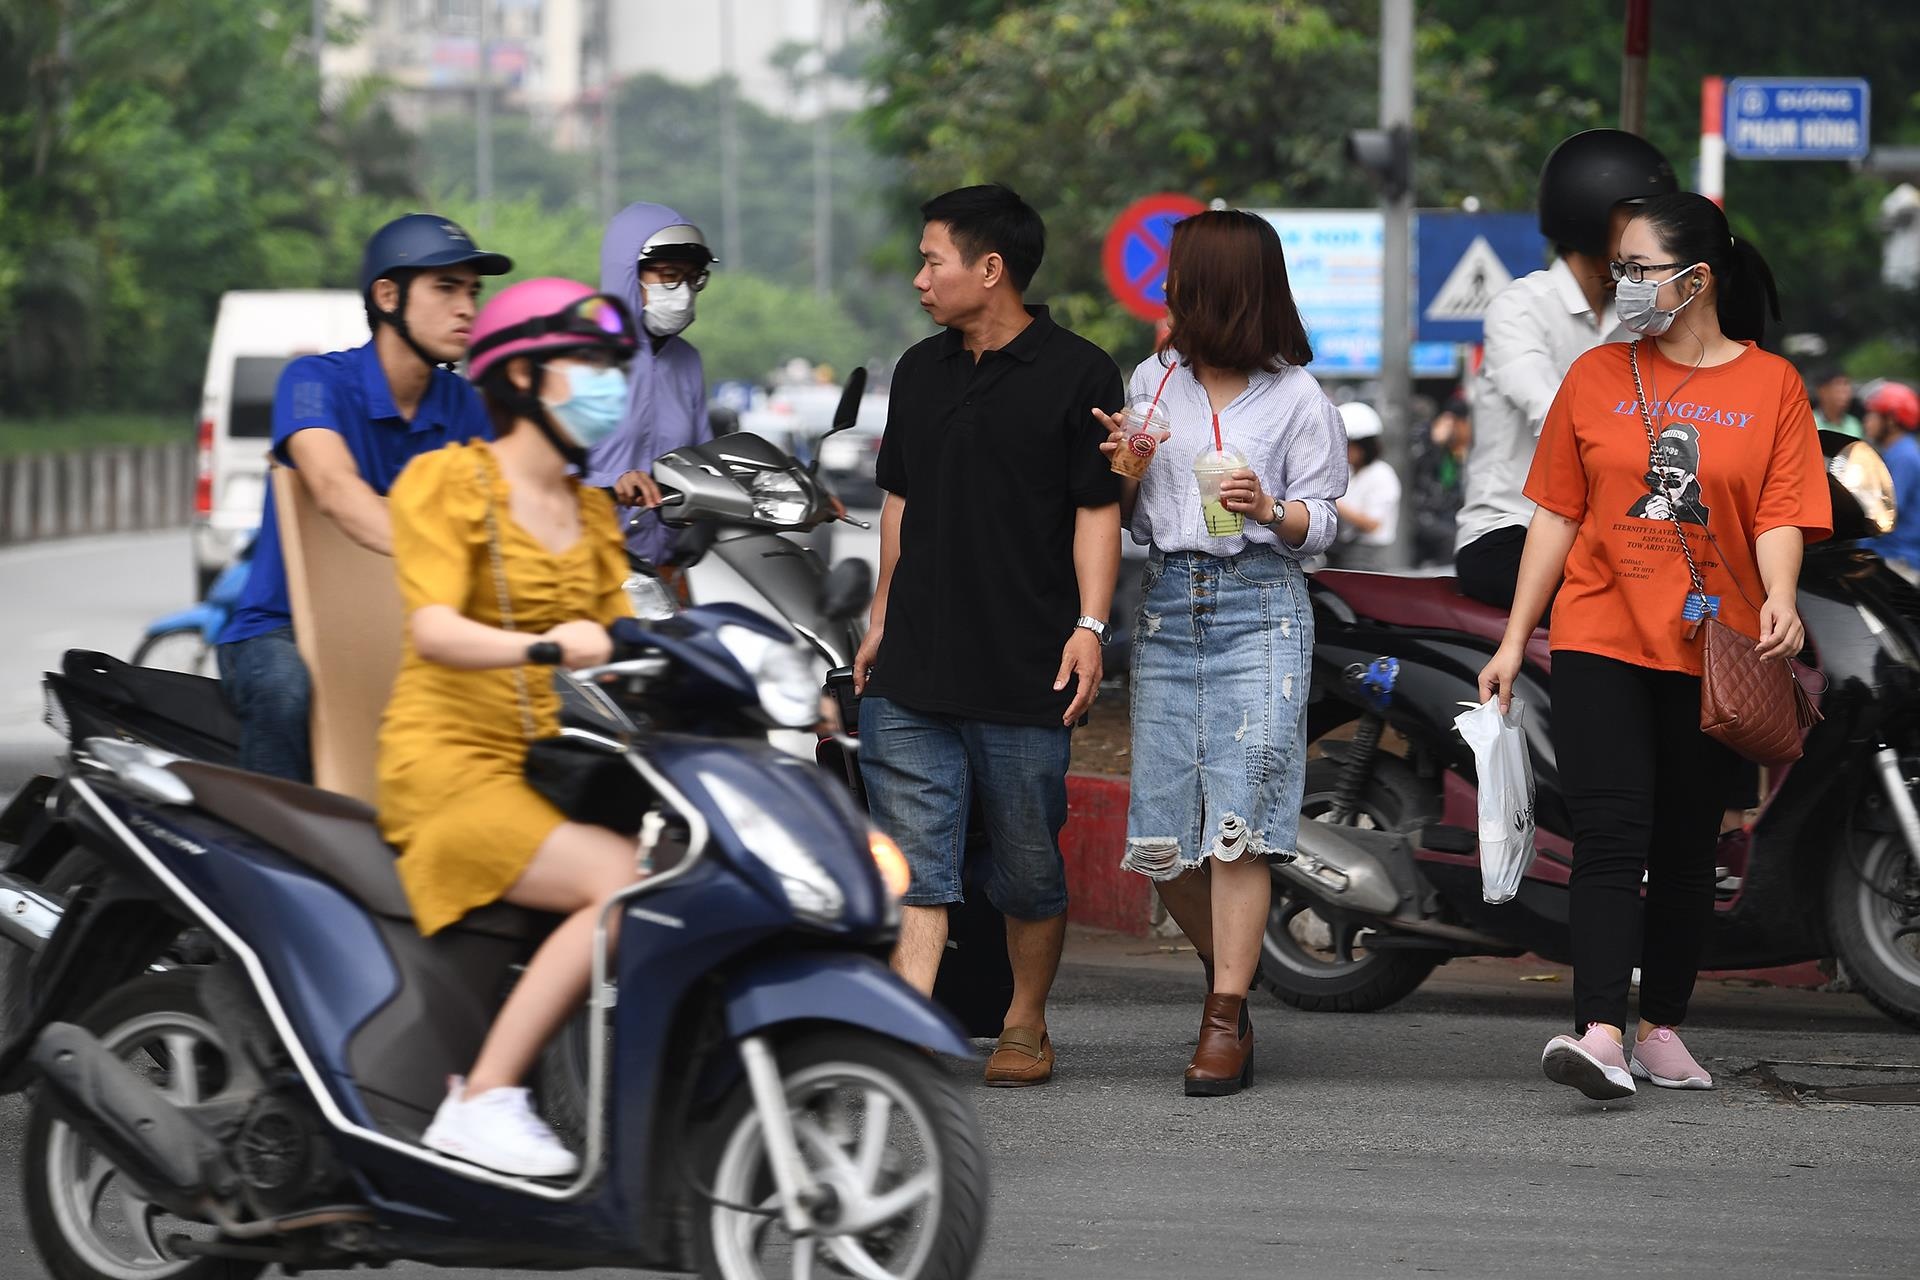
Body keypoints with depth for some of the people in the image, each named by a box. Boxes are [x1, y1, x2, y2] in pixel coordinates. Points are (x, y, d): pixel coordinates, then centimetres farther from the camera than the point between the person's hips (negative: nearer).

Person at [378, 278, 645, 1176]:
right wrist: (542, 647, -37)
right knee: (629, 888, -27)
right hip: (450, 760, -7)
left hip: (548, 765, 7)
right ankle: (481, 1101, -26)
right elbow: (433, 629, -19)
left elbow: (616, 647, 13)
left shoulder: (593, 514, 21)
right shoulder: (447, 480, -3)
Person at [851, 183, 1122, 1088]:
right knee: (913, 853, -5)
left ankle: (1025, 1026, 21)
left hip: (1025, 670, -4)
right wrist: (881, 621, 18)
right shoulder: (920, 371, 14)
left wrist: (1090, 624, -13)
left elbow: (1098, 510, -5)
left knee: (1028, 863, 5)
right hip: (915, 668, 5)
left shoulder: (1077, 374, -3)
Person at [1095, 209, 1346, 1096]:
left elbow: (1321, 522, 3)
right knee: (1162, 835, 0)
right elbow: (1128, 515, 16)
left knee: (1238, 822, -12)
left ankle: (1225, 1022, -10)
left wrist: (1269, 510, -17)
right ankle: (1227, 966, 24)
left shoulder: (1296, 396, 2)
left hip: (1260, 606, -4)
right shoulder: (1153, 380, 13)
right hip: (1168, 604, 4)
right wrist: (1118, 470, -4)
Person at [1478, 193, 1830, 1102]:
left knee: (1686, 847, 8)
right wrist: (1514, 641, 6)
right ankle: (1600, 1035, -22)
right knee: (1610, 832, -13)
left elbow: (1780, 514, -3)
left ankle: (1661, 1028, 20)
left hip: (1711, 653, 0)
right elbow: (1557, 515, 9)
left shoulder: (1769, 385, 3)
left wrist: (1779, 599, -23)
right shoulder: (1597, 377, 6)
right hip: (1599, 641, 0)